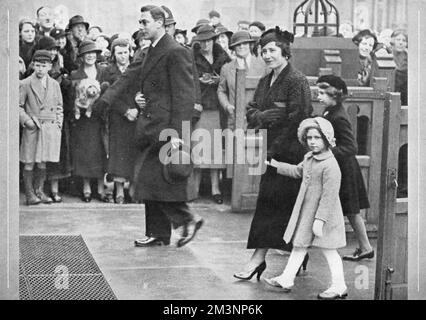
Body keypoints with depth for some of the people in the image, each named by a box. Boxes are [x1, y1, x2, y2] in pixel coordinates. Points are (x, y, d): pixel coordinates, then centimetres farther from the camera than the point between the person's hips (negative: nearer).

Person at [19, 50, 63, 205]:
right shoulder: (25, 84, 0)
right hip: (32, 129, -3)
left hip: (50, 127, 3)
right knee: (29, 162, -2)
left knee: (43, 162, 7)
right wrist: (26, 120, -11)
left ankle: (39, 191, 16)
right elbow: (18, 106, 1)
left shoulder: (55, 85, 11)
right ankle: (29, 194, 4)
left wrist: (58, 124, 9)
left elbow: (59, 106, 18)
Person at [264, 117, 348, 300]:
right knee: (299, 245, 15)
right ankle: (286, 280, 23)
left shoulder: (330, 165, -23)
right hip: (305, 212, 9)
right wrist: (276, 165, 29)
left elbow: (329, 195, -25)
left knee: (329, 251, 1)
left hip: (324, 214, -9)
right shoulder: (309, 158, 6)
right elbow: (298, 171, 27)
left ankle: (339, 287, 11)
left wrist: (320, 219, -26)